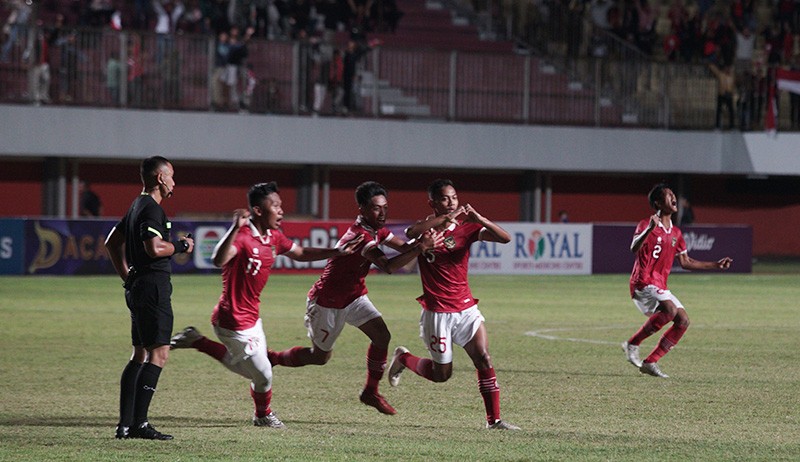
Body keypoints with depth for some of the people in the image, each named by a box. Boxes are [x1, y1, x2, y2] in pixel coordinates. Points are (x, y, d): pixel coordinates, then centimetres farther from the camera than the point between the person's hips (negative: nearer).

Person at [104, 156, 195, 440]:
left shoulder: (137, 206, 18)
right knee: (159, 353, -10)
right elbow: (155, 248, -26)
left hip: (137, 286, 11)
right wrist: (181, 245, -9)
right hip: (153, 286, -11)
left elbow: (112, 242, 27)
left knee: (140, 354, 13)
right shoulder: (151, 209, -13)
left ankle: (125, 424, 11)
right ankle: (138, 423, -16)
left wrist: (126, 276, 26)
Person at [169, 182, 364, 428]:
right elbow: (219, 260, -43)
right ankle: (263, 416, 33)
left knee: (247, 368, 26)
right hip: (234, 321, -9)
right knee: (263, 375, 4)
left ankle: (196, 341, 32)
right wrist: (235, 229, -54)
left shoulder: (274, 237, 4)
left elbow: (300, 253, 21)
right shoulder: (243, 236, -25)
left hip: (250, 318, 9)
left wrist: (336, 251, 14)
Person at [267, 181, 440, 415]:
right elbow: (388, 266, -41)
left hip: (353, 296, 8)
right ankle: (271, 358, 28)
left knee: (382, 335, -10)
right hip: (327, 302, -8)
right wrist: (421, 248, -45)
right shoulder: (361, 236, -32)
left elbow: (404, 247, -4)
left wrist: (421, 240, -25)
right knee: (320, 357, 6)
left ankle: (371, 391, 4)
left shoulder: (377, 230, -1)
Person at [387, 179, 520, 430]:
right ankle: (403, 358, 33)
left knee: (484, 360, -10)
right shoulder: (426, 228, -6)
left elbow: (504, 238, -11)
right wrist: (447, 217, -36)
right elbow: (412, 233, -33)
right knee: (442, 374, 5)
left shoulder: (466, 228, 3)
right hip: (437, 312, -3)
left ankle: (494, 419, -5)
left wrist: (479, 219, -26)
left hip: (466, 308, 3)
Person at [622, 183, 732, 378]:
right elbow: (634, 248, -25)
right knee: (670, 309, -30)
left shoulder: (676, 233, 16)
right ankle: (632, 344, -18)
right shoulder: (647, 225, -7)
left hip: (661, 287, 8)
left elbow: (685, 262, 23)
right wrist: (649, 229, -40)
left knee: (683, 321, -2)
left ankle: (650, 362, 2)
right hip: (643, 283, -8)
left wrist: (716, 265, 21)